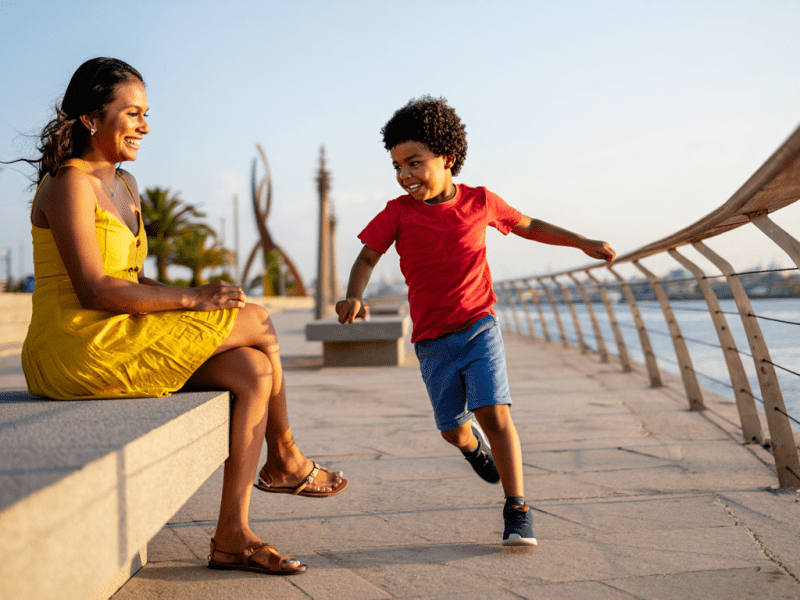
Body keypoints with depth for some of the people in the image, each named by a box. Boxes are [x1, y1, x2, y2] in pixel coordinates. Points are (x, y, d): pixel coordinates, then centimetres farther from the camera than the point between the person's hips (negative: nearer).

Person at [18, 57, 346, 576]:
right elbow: (94, 290, -19)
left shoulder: (124, 185, 18)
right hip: (79, 351, -9)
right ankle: (285, 460, 13)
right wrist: (193, 298, -16)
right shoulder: (70, 185, -11)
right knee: (259, 323, -10)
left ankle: (232, 537, -9)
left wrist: (192, 300, 0)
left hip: (119, 343, 9)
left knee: (254, 371, -9)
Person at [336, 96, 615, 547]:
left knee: (494, 412, -16)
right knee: (454, 429, 6)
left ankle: (518, 510, -8)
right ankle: (474, 445, 45)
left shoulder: (479, 201, -1)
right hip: (433, 341, 1)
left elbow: (528, 226, 14)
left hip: (479, 326, -1)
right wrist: (355, 296, -23)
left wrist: (584, 243, 14)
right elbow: (368, 257, -2)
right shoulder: (398, 212, -3)